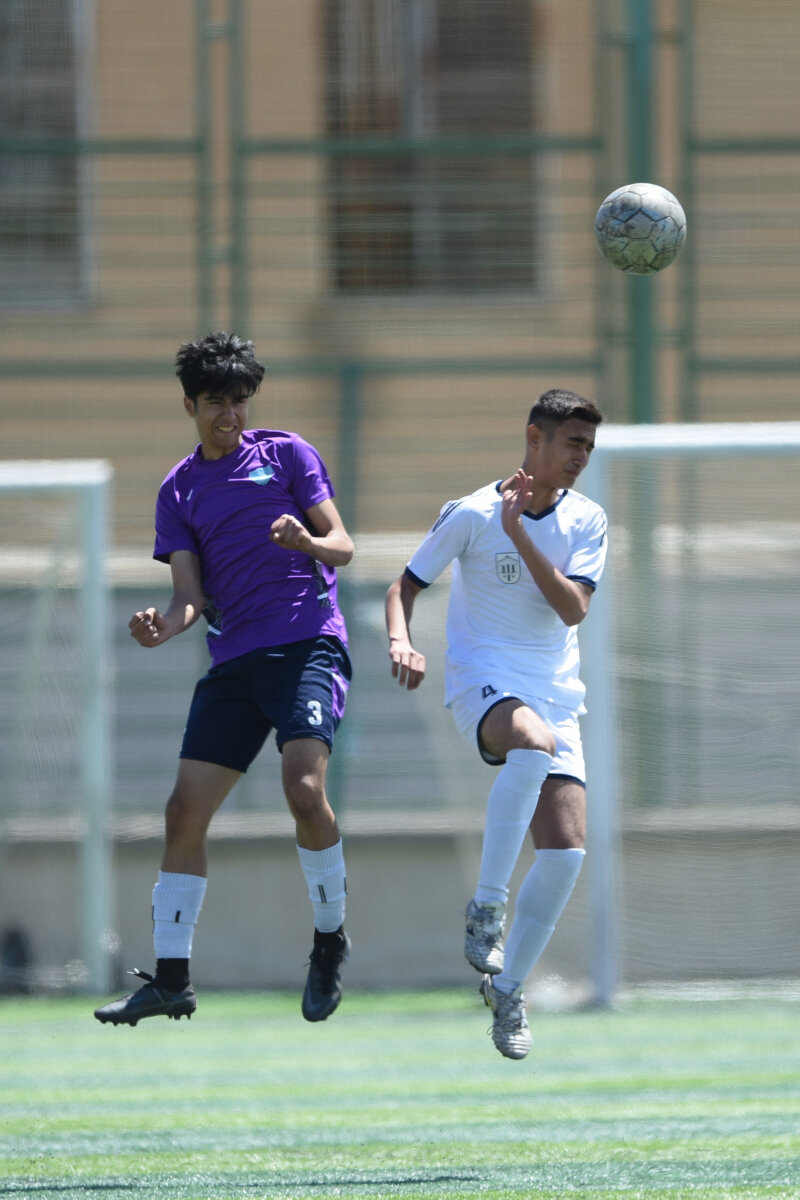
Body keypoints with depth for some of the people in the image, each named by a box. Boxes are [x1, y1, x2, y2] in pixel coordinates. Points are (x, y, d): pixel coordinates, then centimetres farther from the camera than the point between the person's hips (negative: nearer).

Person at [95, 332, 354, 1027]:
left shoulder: (286, 454, 6)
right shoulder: (179, 491, 14)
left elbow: (343, 547, 2)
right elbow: (192, 593, 7)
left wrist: (308, 542, -21)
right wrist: (166, 625, -16)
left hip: (308, 643, -4)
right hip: (233, 659, 4)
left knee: (304, 788, -24)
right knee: (185, 810, -2)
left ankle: (331, 937, -5)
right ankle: (170, 979, 5)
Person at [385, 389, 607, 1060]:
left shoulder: (587, 521, 5)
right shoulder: (471, 514, -4)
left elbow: (574, 608, -9)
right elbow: (406, 587, 3)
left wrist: (520, 536, -17)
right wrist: (402, 641, -17)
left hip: (554, 695, 4)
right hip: (483, 680, -4)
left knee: (566, 850, -9)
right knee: (534, 744, -40)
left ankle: (507, 991, 8)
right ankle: (488, 905, -29)